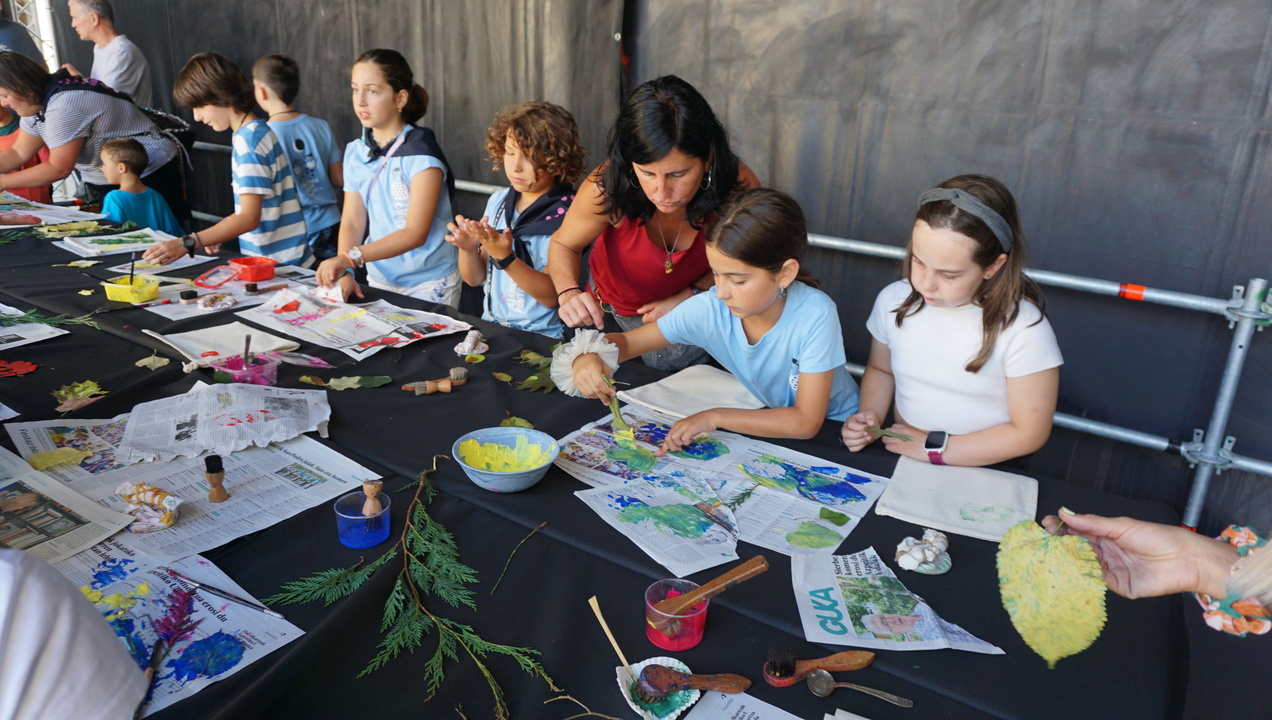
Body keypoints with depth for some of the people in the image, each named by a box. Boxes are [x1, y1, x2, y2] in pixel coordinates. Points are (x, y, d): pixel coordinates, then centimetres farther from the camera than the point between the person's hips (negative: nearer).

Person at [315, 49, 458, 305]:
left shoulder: (421, 152, -14)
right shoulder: (355, 152, 4)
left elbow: (416, 233, -20)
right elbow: (352, 221, 1)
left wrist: (350, 257, -29)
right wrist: (344, 272, -16)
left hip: (429, 286, -5)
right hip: (379, 281, 5)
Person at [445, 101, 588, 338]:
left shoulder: (566, 215, -12)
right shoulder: (498, 201, 6)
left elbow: (553, 296, -14)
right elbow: (475, 278, 10)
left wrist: (505, 257, -24)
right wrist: (467, 248, -10)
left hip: (540, 337, -5)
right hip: (489, 325, 5)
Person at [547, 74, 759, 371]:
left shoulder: (739, 187, -31)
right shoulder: (607, 188, -35)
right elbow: (563, 244, -14)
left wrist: (690, 297, -23)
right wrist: (569, 294, -34)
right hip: (610, 316, 0)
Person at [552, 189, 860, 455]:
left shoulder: (815, 315, -30)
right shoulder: (708, 309, -19)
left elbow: (807, 421, -28)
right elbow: (626, 341, -9)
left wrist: (715, 417, -31)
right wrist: (589, 357, -32)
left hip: (831, 430, -2)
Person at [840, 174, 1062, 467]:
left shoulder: (1024, 329, -16)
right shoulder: (893, 301, -2)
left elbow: (1028, 433, -11)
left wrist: (933, 447, -12)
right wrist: (870, 418, -4)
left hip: (986, 477, -2)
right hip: (900, 464, 3)